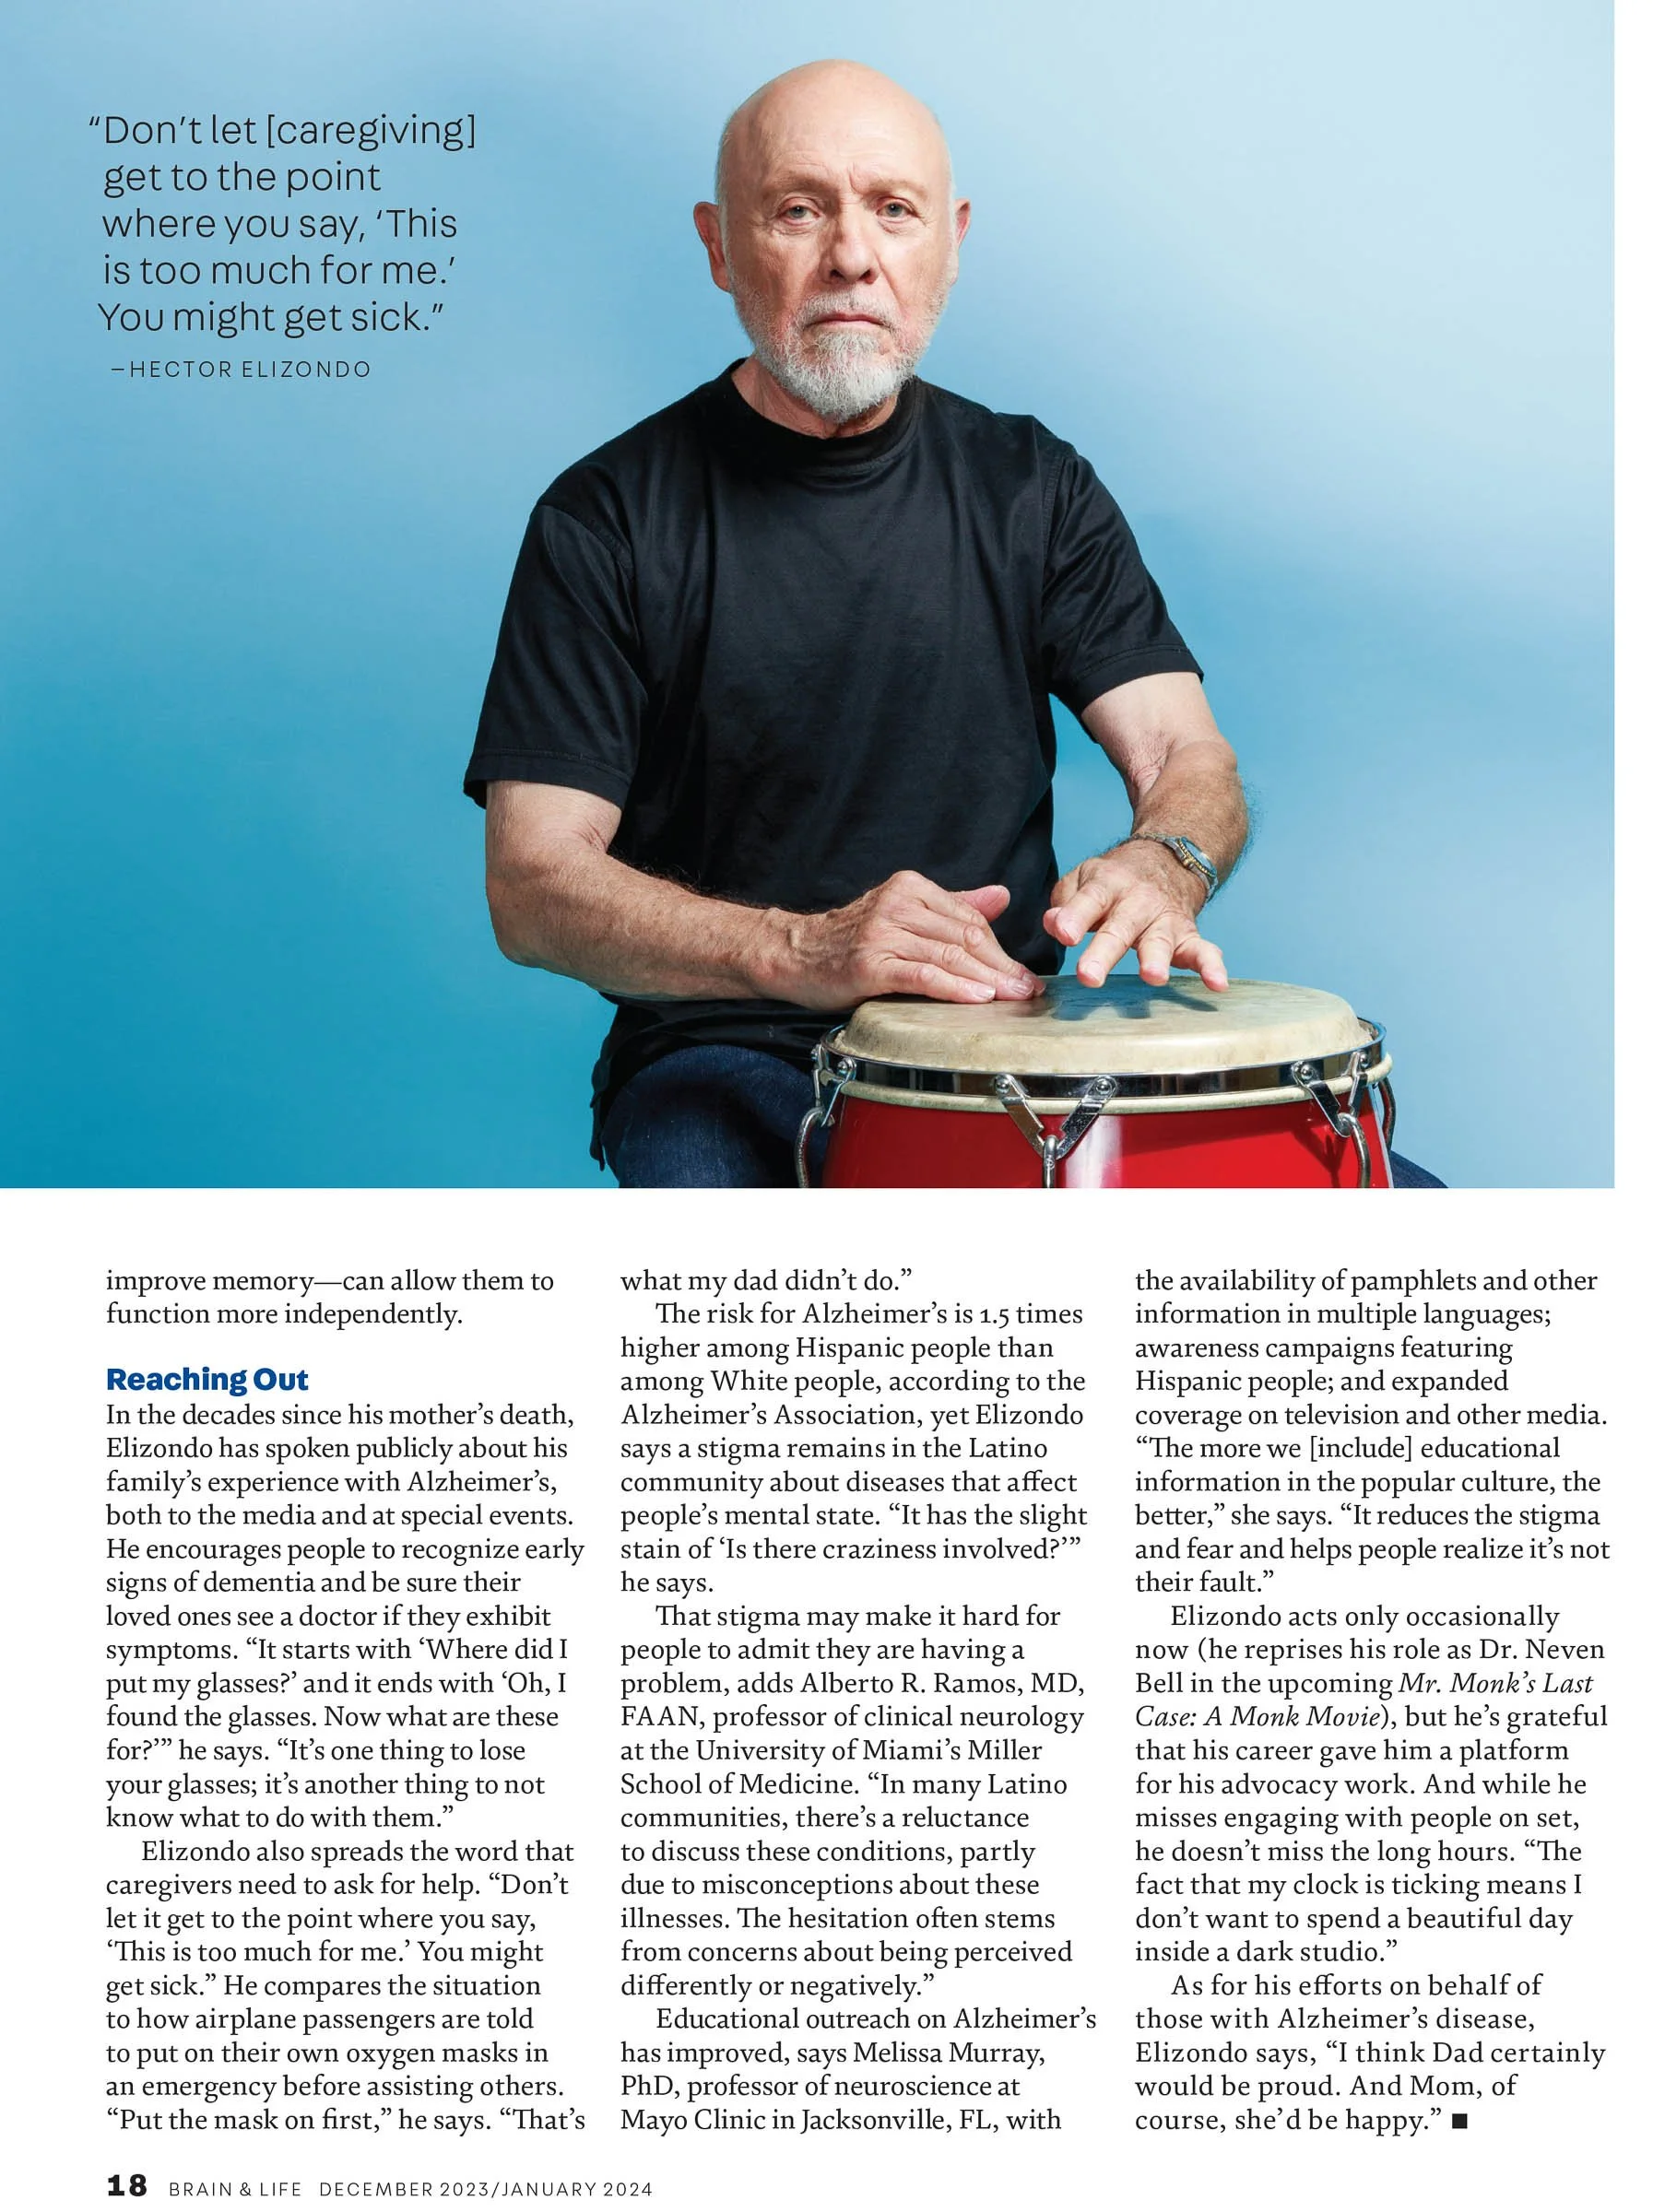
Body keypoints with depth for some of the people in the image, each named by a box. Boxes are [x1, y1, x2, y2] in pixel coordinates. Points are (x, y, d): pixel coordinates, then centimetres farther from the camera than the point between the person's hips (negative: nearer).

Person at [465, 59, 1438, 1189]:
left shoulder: (1033, 488, 10)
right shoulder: (609, 519, -3)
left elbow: (1188, 754, 2)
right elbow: (533, 885, -9)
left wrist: (1159, 865, -24)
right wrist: (801, 952, -27)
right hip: (728, 1057, -2)